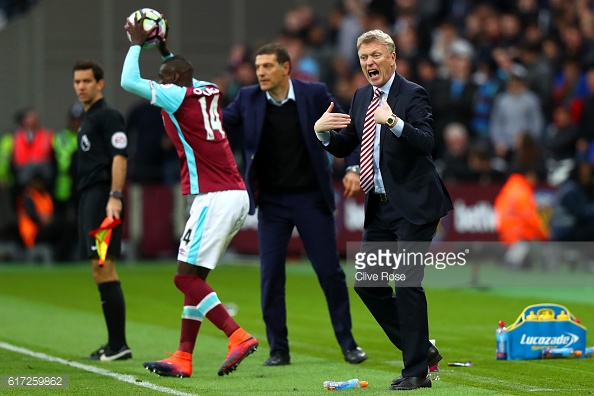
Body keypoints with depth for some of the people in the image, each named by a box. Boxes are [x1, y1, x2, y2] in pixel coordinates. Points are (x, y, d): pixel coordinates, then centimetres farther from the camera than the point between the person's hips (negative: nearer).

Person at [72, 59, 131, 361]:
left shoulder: (108, 115, -7)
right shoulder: (87, 118, 21)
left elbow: (120, 156, -16)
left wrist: (114, 196, -23)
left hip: (102, 198, -10)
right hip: (88, 199, 10)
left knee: (103, 268, -13)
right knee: (100, 271, 9)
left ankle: (118, 345, -14)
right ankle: (114, 344, 12)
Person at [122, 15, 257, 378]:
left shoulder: (178, 97, -7)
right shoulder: (209, 92, 15)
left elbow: (129, 81, -2)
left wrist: (137, 43, 9)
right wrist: (164, 48, 40)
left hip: (215, 198, -9)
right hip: (236, 195, 9)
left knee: (187, 277, -7)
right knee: (193, 277, 11)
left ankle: (238, 337, -19)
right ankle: (183, 358, 12)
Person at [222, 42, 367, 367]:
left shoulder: (314, 94, -7)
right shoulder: (248, 99, -2)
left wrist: (353, 168, -13)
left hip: (311, 197, -2)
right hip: (271, 202, 2)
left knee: (330, 271, 2)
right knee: (270, 276, -2)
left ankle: (347, 343, 15)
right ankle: (278, 350, 8)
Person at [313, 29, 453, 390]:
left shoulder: (413, 95, -10)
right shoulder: (362, 97, 12)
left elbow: (426, 143, -24)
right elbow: (343, 147, 15)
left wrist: (393, 122, -39)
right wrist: (322, 130, -5)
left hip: (413, 205, -8)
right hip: (380, 208, 8)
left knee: (407, 283, -10)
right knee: (367, 282, 8)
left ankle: (417, 371, -2)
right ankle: (421, 349, 21)